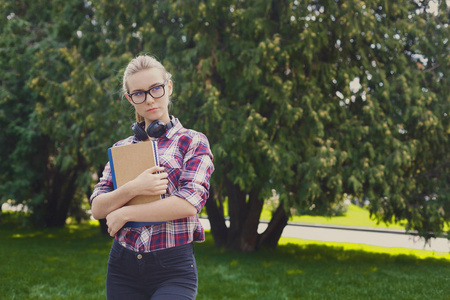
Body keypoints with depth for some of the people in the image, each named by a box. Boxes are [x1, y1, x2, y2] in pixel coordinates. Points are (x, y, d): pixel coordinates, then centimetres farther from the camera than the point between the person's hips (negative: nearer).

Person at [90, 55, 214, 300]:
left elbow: (190, 203, -12)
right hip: (123, 266, 4)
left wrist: (124, 213, -8)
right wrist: (134, 188, -15)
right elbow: (97, 208, 4)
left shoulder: (192, 142, 2)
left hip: (173, 269, -3)